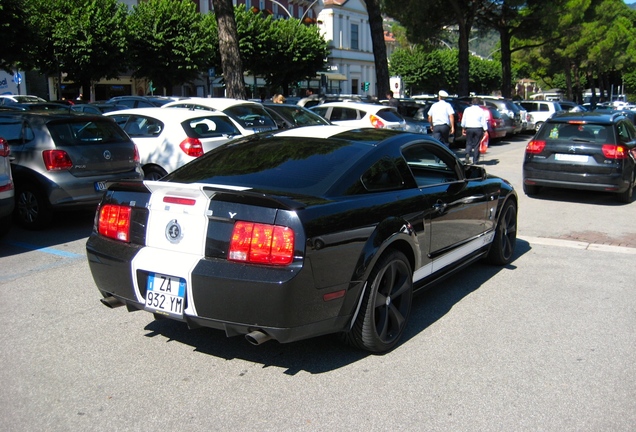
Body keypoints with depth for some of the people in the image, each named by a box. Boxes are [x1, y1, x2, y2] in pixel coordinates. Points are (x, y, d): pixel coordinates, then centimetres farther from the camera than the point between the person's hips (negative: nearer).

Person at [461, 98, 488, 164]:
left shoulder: (467, 110, 3)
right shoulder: (481, 111, -2)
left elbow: (463, 120, 8)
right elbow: (484, 121, -4)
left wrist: (463, 128, 18)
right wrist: (485, 130, -1)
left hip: (469, 128, 1)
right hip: (478, 129, -1)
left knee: (469, 143, 11)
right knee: (477, 144, 5)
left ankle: (467, 153, -17)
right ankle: (475, 160, 7)